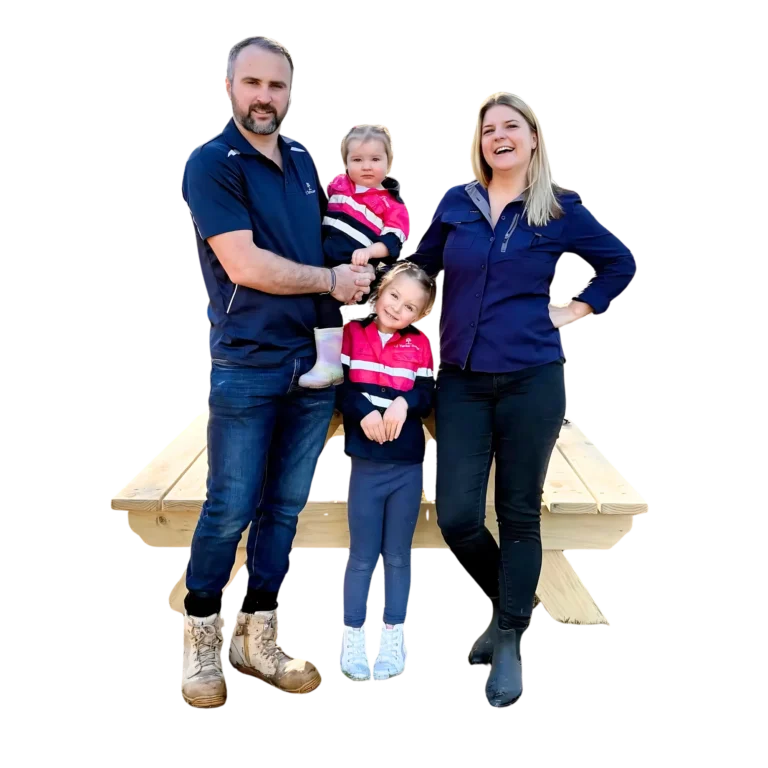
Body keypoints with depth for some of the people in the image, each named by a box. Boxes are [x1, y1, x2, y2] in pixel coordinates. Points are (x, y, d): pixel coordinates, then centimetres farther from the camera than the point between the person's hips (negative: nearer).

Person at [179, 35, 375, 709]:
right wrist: (332, 280, -8)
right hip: (246, 366, -6)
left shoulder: (305, 160, 11)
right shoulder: (211, 163, -7)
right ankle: (202, 640, 18)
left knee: (286, 507, 10)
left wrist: (362, 263, 10)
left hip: (314, 361, 6)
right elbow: (244, 265, -16)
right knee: (230, 509, -1)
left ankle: (258, 640, 22)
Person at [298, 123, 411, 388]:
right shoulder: (336, 184, 12)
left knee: (327, 296, -26)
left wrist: (368, 252, -27)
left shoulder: (392, 205, -1)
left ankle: (329, 365, -20)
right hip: (320, 259, 7)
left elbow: (393, 242, -10)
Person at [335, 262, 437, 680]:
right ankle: (352, 638, 17)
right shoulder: (352, 332, -1)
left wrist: (405, 401, -20)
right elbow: (336, 385, -6)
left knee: (398, 556, 12)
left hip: (409, 464, 2)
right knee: (362, 557, 6)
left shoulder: (420, 343, 3)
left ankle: (393, 637, 23)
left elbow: (428, 396, 0)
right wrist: (363, 412, -22)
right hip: (365, 462, -2)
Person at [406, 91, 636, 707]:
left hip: (531, 380, -2)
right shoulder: (456, 203, 6)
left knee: (519, 515, 6)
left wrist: (578, 309, 4)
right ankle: (503, 604, 28)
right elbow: (423, 264, 16)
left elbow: (622, 263, 13)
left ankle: (510, 644, 22)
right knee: (456, 516, -2)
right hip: (462, 381, 2)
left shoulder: (561, 209, 2)